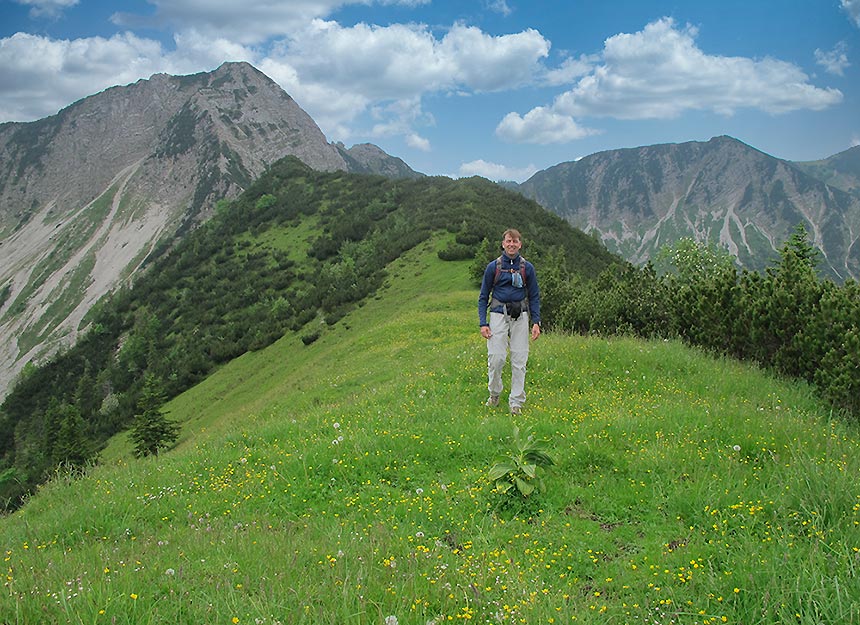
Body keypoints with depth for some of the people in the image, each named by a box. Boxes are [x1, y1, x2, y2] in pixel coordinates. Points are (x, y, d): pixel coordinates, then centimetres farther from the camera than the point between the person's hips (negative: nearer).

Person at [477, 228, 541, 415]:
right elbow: (483, 296, 6)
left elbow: (534, 296, 11)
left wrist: (536, 322, 0)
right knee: (496, 358, -8)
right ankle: (494, 394, 16)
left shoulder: (527, 268, 6)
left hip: (520, 316, 1)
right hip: (499, 314, -1)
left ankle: (516, 402, 10)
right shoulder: (493, 267, 2)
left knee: (519, 360, 1)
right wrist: (483, 323, -3)